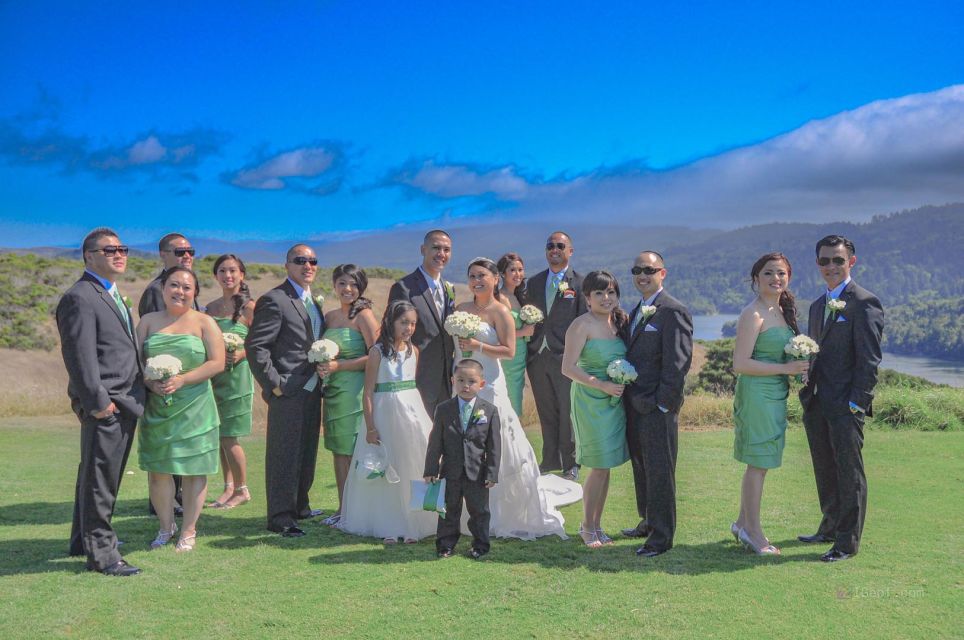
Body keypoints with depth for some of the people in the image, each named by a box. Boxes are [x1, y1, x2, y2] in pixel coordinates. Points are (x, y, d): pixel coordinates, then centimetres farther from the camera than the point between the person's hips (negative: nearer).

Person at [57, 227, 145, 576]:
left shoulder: (112, 295, 18)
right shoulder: (79, 298, -14)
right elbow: (80, 357, -19)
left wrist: (137, 392, 16)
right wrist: (98, 402, -20)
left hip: (124, 403, 10)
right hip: (104, 407, -10)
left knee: (99, 478, 20)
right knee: (99, 480, 0)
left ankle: (84, 539, 34)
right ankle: (101, 554, 9)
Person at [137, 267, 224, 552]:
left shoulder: (204, 323, 2)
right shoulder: (148, 321, 10)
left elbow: (217, 362, -6)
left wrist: (182, 380, -16)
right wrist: (150, 382, -13)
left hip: (194, 408, -2)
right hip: (156, 407, 2)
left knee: (193, 469, 2)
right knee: (156, 469, 5)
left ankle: (188, 531, 15)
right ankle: (166, 527, 23)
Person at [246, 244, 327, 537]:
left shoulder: (314, 301, 15)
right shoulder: (274, 300, -12)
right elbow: (255, 346, -16)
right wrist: (274, 384, -16)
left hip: (311, 390, 9)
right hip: (288, 392, -8)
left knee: (307, 453, 17)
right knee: (284, 456, -1)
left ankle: (299, 506, 31)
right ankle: (280, 517, 9)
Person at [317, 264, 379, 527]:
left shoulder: (364, 316, -9)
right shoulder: (330, 316, 12)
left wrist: (338, 366, -17)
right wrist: (322, 366, 2)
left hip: (355, 390, -7)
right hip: (333, 390, 7)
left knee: (354, 452, -2)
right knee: (338, 451, 11)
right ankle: (343, 508, 20)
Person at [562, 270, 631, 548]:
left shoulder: (618, 322, 9)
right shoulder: (582, 325, -11)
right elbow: (568, 369, -15)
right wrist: (603, 385, -18)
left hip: (615, 401, 6)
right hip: (591, 401, -6)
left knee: (605, 467, 10)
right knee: (600, 467, -3)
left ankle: (596, 525, 22)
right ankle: (587, 528, 13)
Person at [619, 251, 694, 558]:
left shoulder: (673, 311, -12)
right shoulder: (638, 311, 16)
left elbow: (678, 362, -16)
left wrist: (663, 403, -17)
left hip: (658, 408, -8)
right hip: (635, 405, 9)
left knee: (659, 472, 0)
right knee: (641, 468, 18)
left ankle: (662, 536, 11)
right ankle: (647, 522, 33)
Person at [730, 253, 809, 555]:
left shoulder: (782, 310, 12)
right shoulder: (753, 314, -15)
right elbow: (740, 364, -19)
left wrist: (799, 364, 2)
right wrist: (785, 368, -18)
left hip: (776, 394, 9)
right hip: (757, 393, -9)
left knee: (760, 463, 15)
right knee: (758, 463, 0)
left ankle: (743, 523, 27)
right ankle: (753, 531, 12)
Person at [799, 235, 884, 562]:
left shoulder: (864, 303, -9)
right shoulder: (817, 305, 16)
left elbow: (869, 359, -13)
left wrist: (856, 402, -16)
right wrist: (806, 389, 9)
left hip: (845, 407, -8)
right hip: (817, 406, 8)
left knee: (849, 474, 2)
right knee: (825, 472, 17)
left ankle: (848, 542, 12)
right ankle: (830, 528, 32)